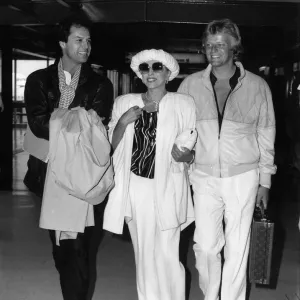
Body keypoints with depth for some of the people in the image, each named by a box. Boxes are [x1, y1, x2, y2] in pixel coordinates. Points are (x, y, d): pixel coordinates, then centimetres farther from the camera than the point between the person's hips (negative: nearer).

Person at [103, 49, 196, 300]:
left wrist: (184, 155, -18)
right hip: (134, 187, 3)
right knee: (143, 254, 11)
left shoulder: (184, 103, 0)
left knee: (166, 255, -3)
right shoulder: (124, 102, 9)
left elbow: (193, 152, 4)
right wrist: (123, 121, -8)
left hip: (167, 188, -3)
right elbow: (111, 145, 8)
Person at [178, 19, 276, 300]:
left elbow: (265, 136, 6)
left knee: (237, 248, 7)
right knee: (206, 246, 4)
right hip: (204, 177, 1)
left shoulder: (257, 86, 0)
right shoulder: (190, 84, 1)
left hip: (243, 176, 0)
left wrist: (265, 181, 6)